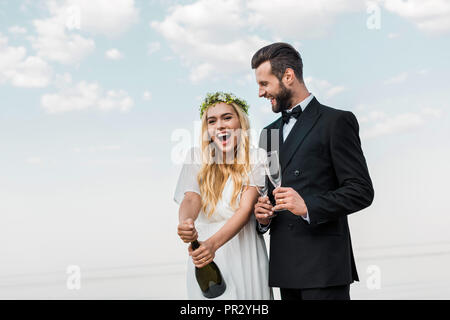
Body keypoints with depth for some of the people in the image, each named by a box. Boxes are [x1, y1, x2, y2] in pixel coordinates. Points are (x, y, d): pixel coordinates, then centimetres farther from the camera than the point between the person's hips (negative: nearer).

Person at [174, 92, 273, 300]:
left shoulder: (256, 158, -5)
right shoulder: (197, 158, 2)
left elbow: (246, 207, -15)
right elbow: (191, 198, -12)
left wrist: (213, 243, -30)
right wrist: (185, 223, -36)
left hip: (244, 253, -2)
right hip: (205, 258, 2)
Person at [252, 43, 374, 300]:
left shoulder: (336, 121, -2)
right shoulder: (270, 132, 19)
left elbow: (361, 191, -8)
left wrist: (309, 207, -19)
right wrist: (264, 217, 4)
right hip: (285, 266, 6)